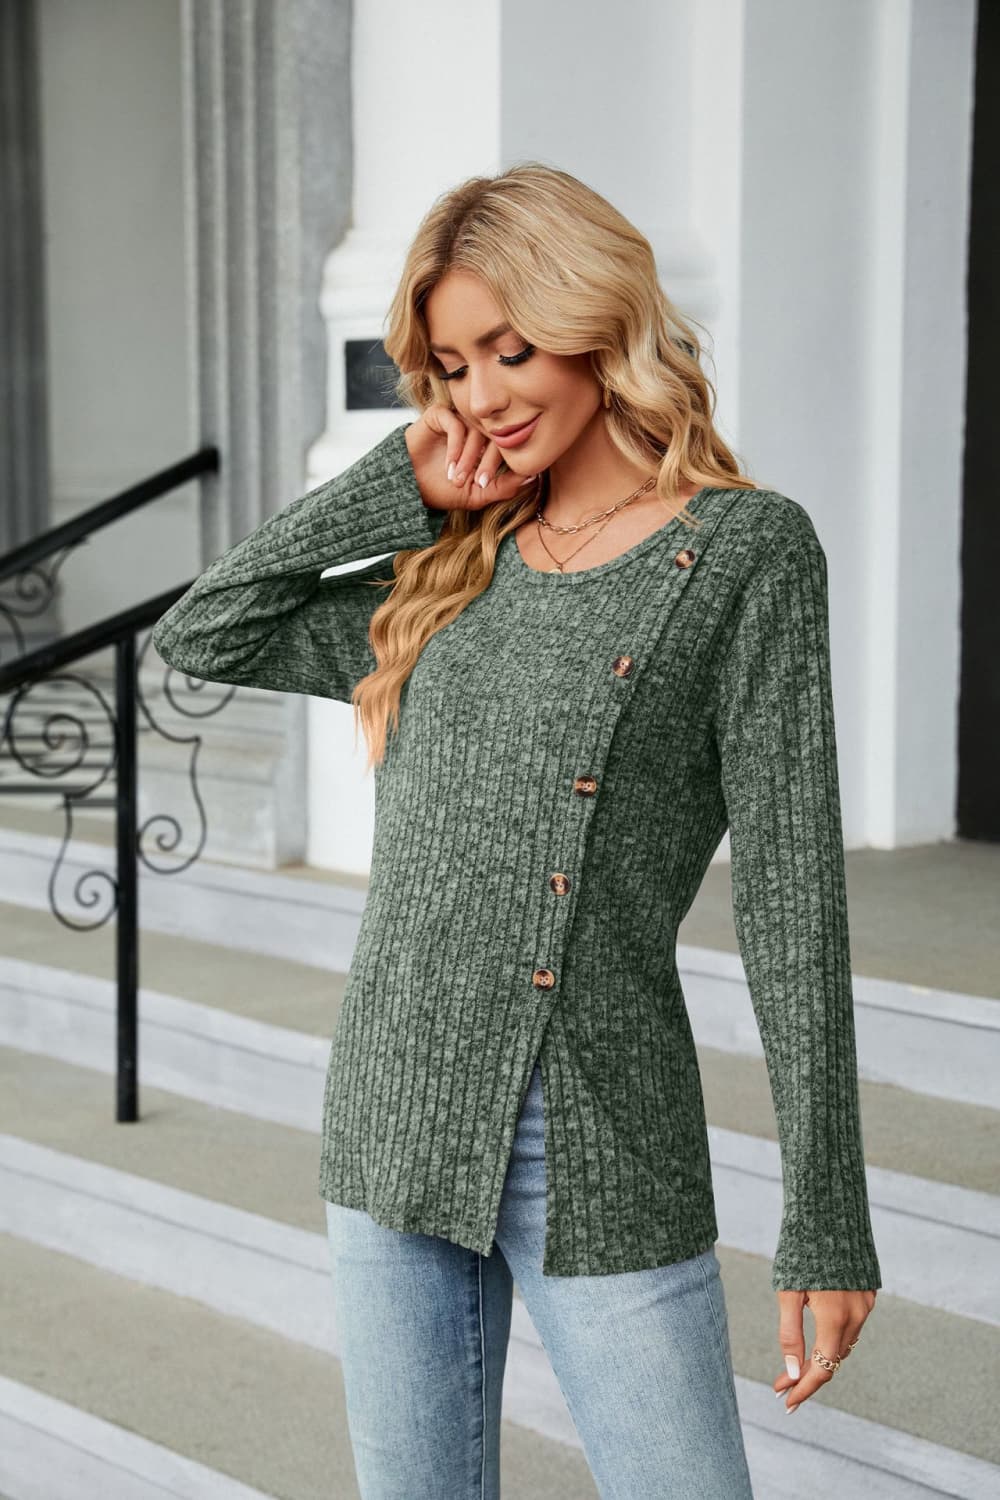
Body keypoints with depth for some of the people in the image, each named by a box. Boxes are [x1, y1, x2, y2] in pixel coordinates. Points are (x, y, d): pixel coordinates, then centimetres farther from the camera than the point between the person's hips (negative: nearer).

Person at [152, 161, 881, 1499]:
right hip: (395, 1128, 5)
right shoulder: (452, 573, 12)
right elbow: (198, 638, 13)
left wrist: (826, 1225, -10)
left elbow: (790, 892, -8)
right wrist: (400, 489, 6)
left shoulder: (746, 549, -4)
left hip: (599, 1162, -5)